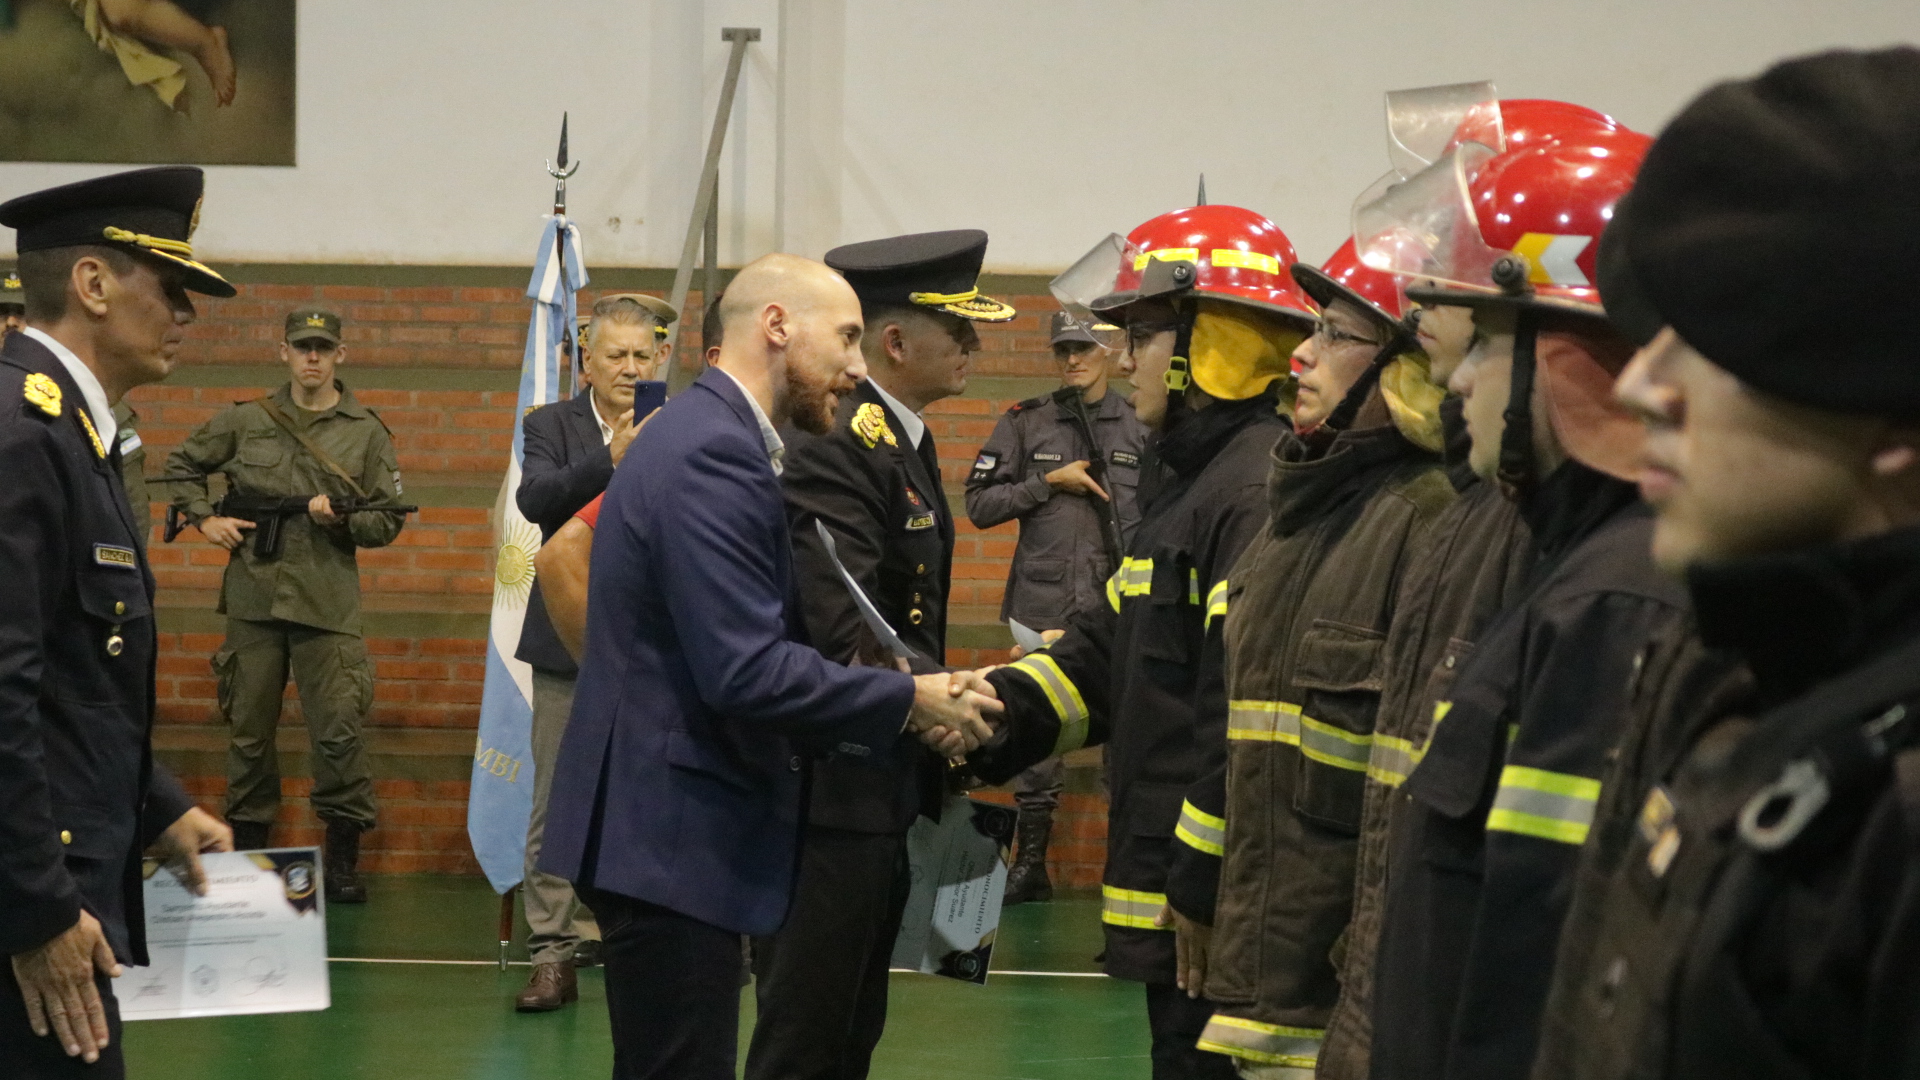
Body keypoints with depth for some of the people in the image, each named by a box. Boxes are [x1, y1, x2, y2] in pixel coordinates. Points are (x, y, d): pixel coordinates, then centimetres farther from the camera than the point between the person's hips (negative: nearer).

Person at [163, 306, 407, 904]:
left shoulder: (366, 432, 5)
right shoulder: (247, 421, 7)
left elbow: (389, 521, 4)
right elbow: (183, 464, 19)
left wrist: (343, 518, -14)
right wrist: (204, 519, 5)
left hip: (328, 604, -2)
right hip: (253, 597, 2)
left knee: (339, 732, -7)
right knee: (249, 730, 9)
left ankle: (343, 858, 2)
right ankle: (248, 848, 20)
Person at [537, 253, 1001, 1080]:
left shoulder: (711, 438, 16)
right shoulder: (712, 455, -17)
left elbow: (754, 648, 17)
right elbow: (748, 672, -23)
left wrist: (904, 707, 6)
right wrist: (907, 701, -12)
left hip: (669, 828, 11)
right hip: (672, 837, -11)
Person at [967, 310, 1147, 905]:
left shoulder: (1141, 428, 7)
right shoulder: (1026, 424, 7)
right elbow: (979, 504, 4)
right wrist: (1048, 482, -5)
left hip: (1121, 605, -1)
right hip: (1043, 603, 1)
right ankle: (1030, 862, 11)